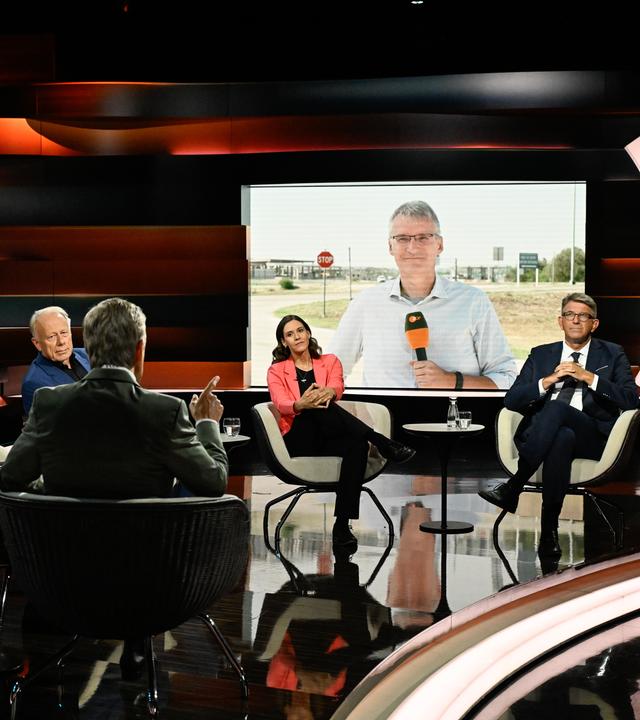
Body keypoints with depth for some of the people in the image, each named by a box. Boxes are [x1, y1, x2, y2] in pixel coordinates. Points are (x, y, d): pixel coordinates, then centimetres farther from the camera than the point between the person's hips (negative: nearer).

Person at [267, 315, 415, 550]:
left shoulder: (330, 362, 16)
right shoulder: (276, 371, 11)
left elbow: (337, 387, -8)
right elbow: (281, 404, -10)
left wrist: (328, 393, -35)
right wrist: (301, 405, -36)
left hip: (329, 437, 2)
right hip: (298, 440, -2)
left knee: (357, 445, -35)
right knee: (321, 410, -35)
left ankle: (342, 526, -40)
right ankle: (383, 444, -34)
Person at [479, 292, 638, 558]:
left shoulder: (612, 354, 16)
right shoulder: (541, 355, 21)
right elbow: (511, 400, 11)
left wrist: (589, 377, -9)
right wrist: (548, 381, -6)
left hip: (592, 436, -1)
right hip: (539, 434, 2)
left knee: (556, 408, -35)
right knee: (563, 437, -38)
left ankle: (512, 488, -36)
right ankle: (549, 530, -39)